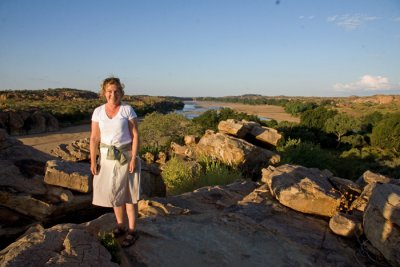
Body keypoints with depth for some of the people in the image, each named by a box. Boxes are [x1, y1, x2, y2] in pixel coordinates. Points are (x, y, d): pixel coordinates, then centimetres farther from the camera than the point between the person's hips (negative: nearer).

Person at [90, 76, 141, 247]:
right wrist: (93, 161, -3)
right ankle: (120, 226, 31)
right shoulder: (98, 111, 0)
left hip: (126, 155, -3)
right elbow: (94, 138, 0)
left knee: (129, 194, 2)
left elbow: (135, 135, -9)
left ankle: (132, 231, 14)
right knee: (114, 192, 14)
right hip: (107, 157, 4)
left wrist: (134, 158, -15)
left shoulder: (128, 110, -8)